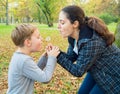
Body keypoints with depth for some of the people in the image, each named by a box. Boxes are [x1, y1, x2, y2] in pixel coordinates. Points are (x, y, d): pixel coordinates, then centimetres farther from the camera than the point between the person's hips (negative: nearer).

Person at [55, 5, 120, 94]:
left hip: (113, 77, -8)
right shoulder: (74, 36, -10)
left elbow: (78, 71, -26)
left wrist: (58, 55, -27)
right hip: (97, 71, 8)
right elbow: (70, 57, -2)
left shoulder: (91, 42, -35)